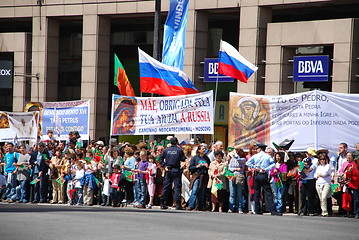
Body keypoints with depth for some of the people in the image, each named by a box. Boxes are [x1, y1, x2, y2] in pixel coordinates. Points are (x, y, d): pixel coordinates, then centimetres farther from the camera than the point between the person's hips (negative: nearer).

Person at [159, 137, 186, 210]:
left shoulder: (166, 150, 4)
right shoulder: (179, 150, -5)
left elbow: (160, 159, 2)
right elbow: (183, 159, -2)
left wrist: (164, 166, 1)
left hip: (168, 171, 3)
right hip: (176, 170, -3)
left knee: (166, 187, 9)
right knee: (177, 186, -2)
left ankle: (162, 204, 10)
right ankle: (178, 204, -9)